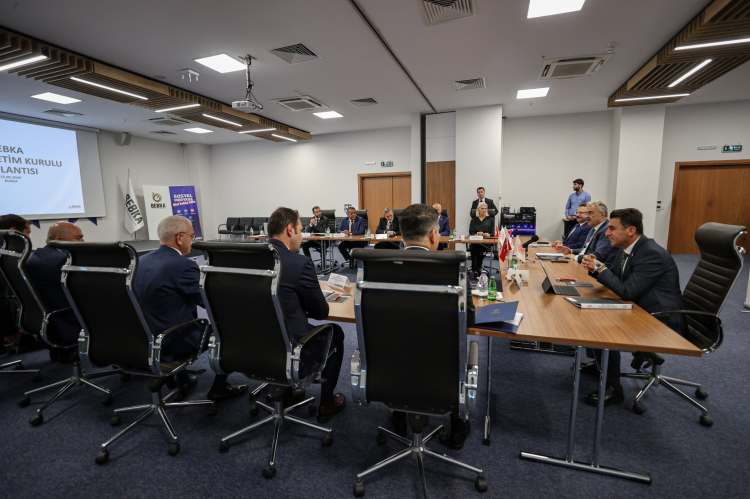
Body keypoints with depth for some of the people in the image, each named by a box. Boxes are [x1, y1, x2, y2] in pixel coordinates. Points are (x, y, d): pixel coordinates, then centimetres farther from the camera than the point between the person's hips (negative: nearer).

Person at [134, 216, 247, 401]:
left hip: (146, 338, 8)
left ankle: (181, 379, 40)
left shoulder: (141, 260, 1)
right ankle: (219, 388, 18)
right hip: (174, 341, -8)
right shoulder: (183, 265, -24)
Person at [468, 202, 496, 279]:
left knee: (479, 248, -34)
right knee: (473, 248, -34)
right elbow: (471, 233, 9)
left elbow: (492, 234, 7)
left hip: (486, 243, -1)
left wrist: (484, 234, -14)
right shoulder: (474, 220, 20)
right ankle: (477, 269, -28)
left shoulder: (490, 220, 17)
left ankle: (476, 271, -25)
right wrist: (476, 235, -13)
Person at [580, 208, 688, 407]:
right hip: (641, 311, 10)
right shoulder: (626, 248, 2)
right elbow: (613, 275, 16)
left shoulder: (652, 254, -26)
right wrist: (595, 266, -6)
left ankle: (613, 388, -4)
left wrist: (600, 267, -19)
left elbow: (626, 291, -30)